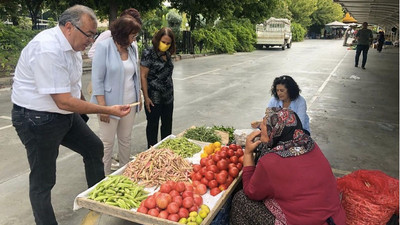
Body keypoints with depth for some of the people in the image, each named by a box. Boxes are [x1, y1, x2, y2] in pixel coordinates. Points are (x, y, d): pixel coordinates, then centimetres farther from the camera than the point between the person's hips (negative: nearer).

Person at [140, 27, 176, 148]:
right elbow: (143, 76, -13)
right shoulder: (149, 53, -12)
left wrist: (171, 91, 15)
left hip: (168, 96, 7)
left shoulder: (167, 54, 8)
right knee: (153, 125, 7)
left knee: (167, 125, 15)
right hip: (154, 97, -6)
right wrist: (146, 97, -16)